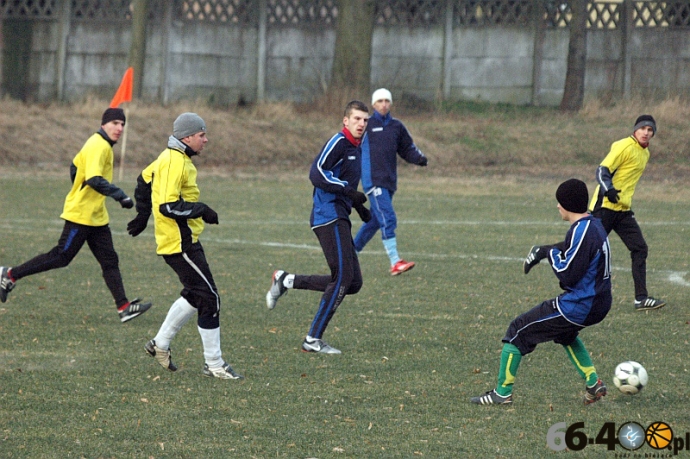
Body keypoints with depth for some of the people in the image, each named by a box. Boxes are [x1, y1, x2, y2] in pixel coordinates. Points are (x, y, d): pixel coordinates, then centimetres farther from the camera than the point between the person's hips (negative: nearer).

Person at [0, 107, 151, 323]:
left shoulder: (100, 144, 13)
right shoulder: (98, 146, -18)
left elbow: (75, 166, 23)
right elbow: (94, 179, -31)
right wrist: (120, 195, -33)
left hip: (96, 216, 10)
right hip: (81, 215, -10)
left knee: (109, 261, 3)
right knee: (61, 257, -4)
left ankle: (124, 307, -1)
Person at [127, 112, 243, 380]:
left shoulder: (171, 158, 12)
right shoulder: (175, 163, -20)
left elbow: (145, 179, 27)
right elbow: (168, 206, -26)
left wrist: (143, 215, 32)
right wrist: (201, 210, -16)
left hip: (184, 240, 11)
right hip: (180, 244, -11)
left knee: (194, 296, 19)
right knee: (209, 299, -7)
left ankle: (161, 344, 28)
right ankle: (214, 364, -1)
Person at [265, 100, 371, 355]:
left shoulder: (355, 149, 20)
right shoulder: (338, 143, -8)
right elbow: (316, 173, -21)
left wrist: (359, 206, 19)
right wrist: (348, 190, -23)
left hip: (340, 220, 9)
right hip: (329, 217, -9)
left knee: (352, 283, 5)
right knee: (342, 279, -12)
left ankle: (286, 281, 13)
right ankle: (313, 340, -5)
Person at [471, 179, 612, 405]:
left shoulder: (581, 231, -21)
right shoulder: (595, 224, 8)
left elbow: (568, 275, -23)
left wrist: (551, 254, -7)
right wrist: (543, 250, 12)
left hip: (579, 307, -9)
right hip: (598, 304, 9)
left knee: (518, 330, 2)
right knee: (565, 333, 39)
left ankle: (502, 393, 7)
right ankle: (593, 382, 31)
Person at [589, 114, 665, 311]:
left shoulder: (645, 153, 16)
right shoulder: (624, 147, -12)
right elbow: (602, 171, -19)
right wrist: (609, 190, -36)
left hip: (624, 210, 8)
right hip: (605, 206, -8)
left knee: (640, 249, -1)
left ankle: (641, 298, -1)